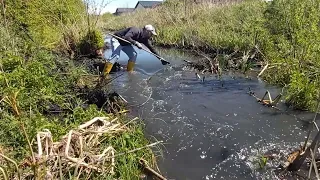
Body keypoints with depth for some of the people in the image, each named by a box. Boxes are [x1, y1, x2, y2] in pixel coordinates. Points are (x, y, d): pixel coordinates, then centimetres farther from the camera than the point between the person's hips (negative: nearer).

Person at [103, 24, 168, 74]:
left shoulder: (145, 39, -4)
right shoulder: (136, 30, -28)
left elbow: (151, 48, -1)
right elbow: (126, 37, -39)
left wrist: (160, 58, -2)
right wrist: (136, 43, -45)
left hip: (125, 43, 9)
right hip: (116, 40, -8)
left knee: (134, 54, -2)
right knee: (116, 56, -24)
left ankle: (129, 71, 10)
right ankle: (105, 74, -25)